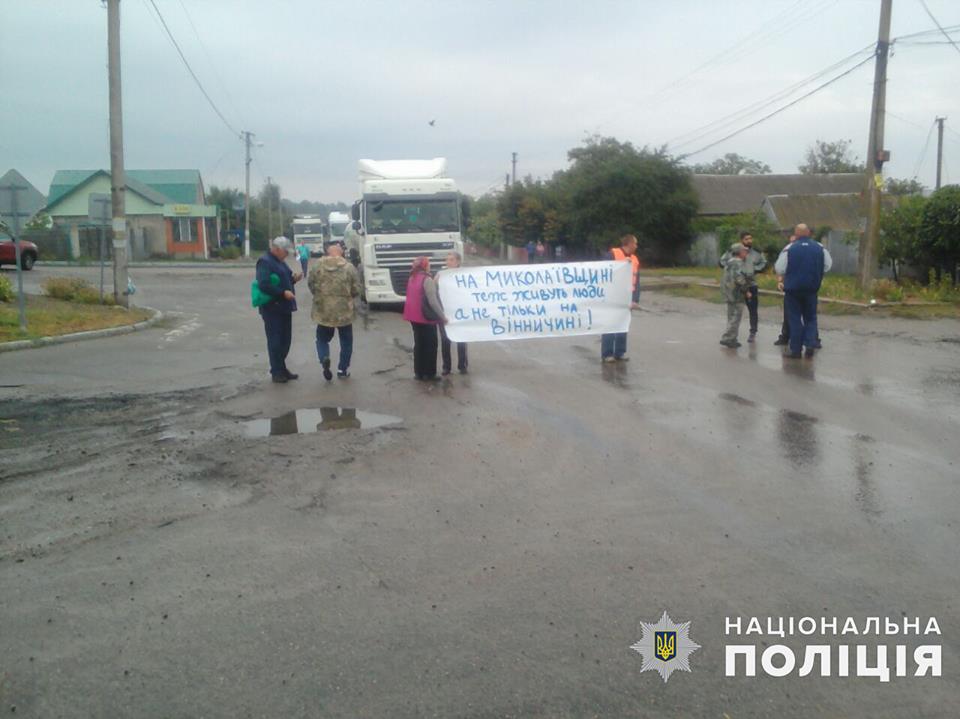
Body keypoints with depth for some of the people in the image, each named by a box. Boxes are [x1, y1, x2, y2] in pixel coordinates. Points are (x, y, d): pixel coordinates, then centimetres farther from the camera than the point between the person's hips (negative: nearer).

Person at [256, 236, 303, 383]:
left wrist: (294, 279, 6)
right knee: (275, 341, -2)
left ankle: (282, 368, 24)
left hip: (284, 307, 9)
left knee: (285, 340, 13)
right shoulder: (265, 262, -14)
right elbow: (264, 285, -24)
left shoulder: (280, 262, 16)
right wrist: (283, 293, -25)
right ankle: (276, 371, 5)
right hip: (272, 309, -9)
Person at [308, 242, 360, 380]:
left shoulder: (317, 265, -7)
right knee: (346, 341, 17)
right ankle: (343, 369, 20)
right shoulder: (349, 267, -12)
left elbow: (311, 284, 5)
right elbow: (356, 291, -6)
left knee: (322, 338, 18)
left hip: (323, 310, 1)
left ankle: (324, 358, -10)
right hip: (344, 311, -1)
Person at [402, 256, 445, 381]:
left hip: (414, 316, 7)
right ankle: (429, 374, 5)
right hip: (426, 317, -7)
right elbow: (433, 301, -18)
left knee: (419, 344, 13)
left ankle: (419, 372, 16)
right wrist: (442, 316, -13)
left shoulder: (412, 278, 10)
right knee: (430, 345, 3)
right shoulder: (427, 279, -15)